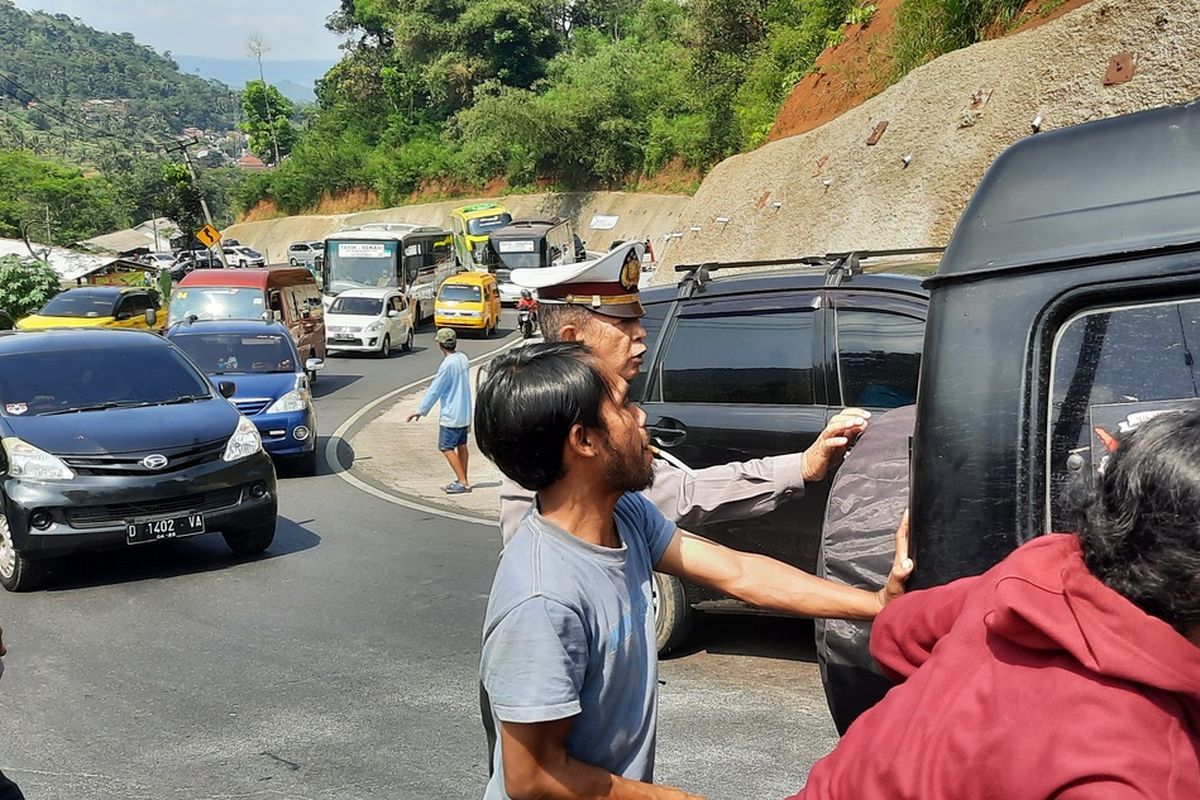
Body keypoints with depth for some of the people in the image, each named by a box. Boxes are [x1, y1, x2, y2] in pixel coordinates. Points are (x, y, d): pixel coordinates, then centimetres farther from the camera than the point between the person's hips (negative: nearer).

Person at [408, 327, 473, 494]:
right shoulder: (463, 359, 5)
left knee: (446, 447, -2)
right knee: (461, 445, 16)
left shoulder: (447, 365, -20)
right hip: (465, 412, 9)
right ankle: (463, 480, 22)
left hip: (451, 415, -9)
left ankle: (462, 482, -5)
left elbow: (435, 390, -16)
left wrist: (421, 410, -8)